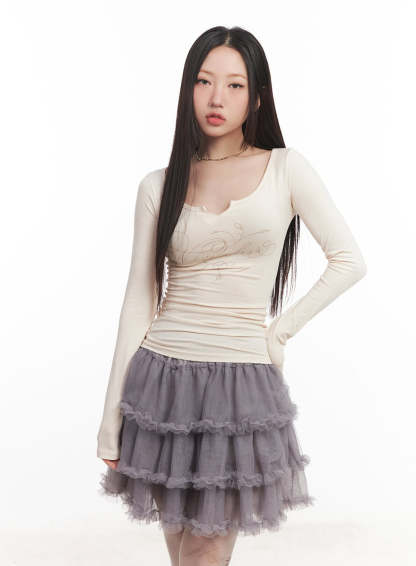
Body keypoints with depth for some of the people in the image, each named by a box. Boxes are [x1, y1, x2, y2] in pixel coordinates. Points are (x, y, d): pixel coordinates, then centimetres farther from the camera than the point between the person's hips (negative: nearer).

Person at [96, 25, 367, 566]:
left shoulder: (285, 168, 2)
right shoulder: (159, 186, 5)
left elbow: (349, 260, 2)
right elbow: (139, 302, 5)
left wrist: (282, 329, -2)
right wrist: (111, 415, 3)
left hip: (242, 382, -2)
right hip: (163, 379, 2)